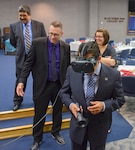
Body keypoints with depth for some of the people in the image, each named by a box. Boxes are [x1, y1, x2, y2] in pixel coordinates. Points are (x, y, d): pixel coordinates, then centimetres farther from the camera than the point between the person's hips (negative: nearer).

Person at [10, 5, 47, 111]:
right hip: (22, 57, 0)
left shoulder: (39, 25, -4)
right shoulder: (14, 26, -2)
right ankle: (17, 101, 25)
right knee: (20, 80, 9)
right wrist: (21, 49, 11)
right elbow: (13, 42, 9)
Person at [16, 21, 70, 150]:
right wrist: (21, 81, -17)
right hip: (42, 85, -2)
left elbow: (67, 67, 7)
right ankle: (37, 139, 30)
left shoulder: (65, 47, 0)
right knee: (39, 114, 9)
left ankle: (55, 133, 42)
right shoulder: (37, 43, -9)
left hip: (59, 85, 3)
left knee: (58, 111, 17)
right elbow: (28, 63, -8)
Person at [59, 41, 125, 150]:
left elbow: (120, 99, -5)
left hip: (99, 127, -1)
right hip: (77, 124, 2)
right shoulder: (72, 70, -11)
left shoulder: (113, 75, -16)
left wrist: (104, 105, -23)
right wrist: (70, 104, -18)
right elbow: (64, 92, 1)